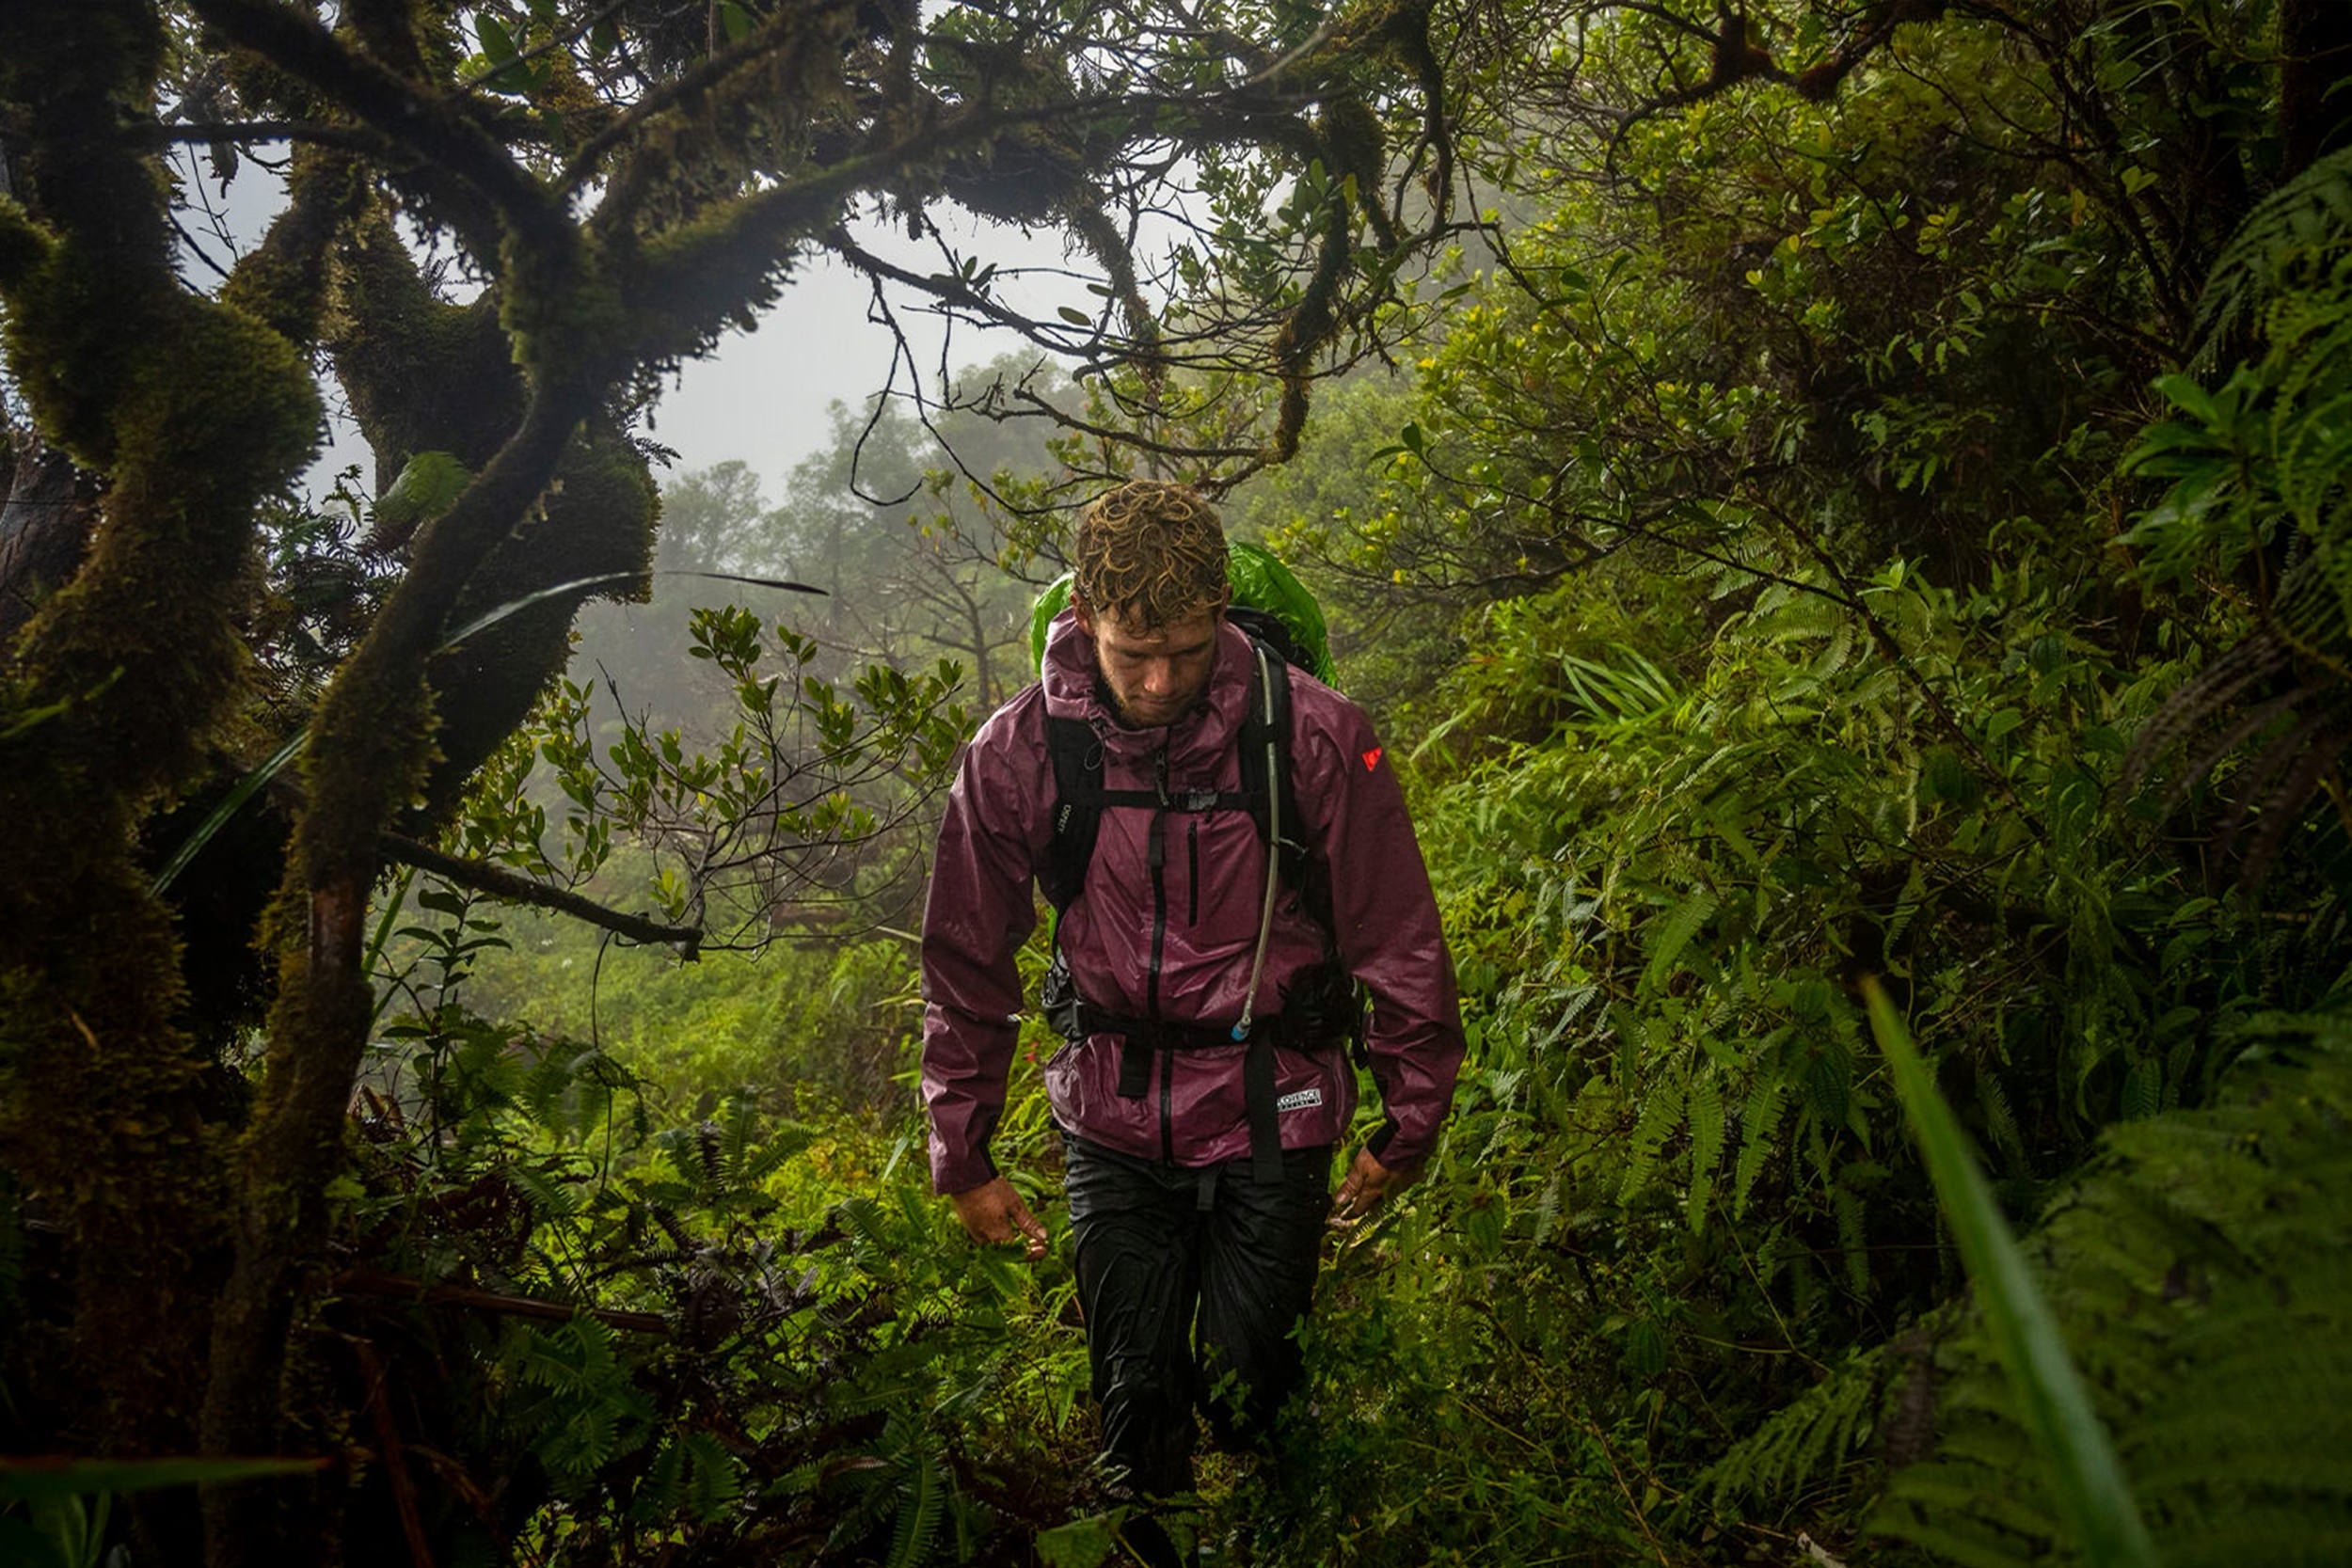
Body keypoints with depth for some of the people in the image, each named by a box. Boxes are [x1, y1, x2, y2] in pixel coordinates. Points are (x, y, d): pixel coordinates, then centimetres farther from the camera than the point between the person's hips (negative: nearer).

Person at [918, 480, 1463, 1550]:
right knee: (1136, 1394, 9)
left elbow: (1399, 943, -5)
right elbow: (966, 968, 2)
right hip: (1112, 1127, 2)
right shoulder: (1015, 754, -12)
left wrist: (1407, 1130, 2)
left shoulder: (1316, 736, -16)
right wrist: (963, 1158, 6)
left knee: (1247, 1393, 7)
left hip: (1271, 1120, -1)